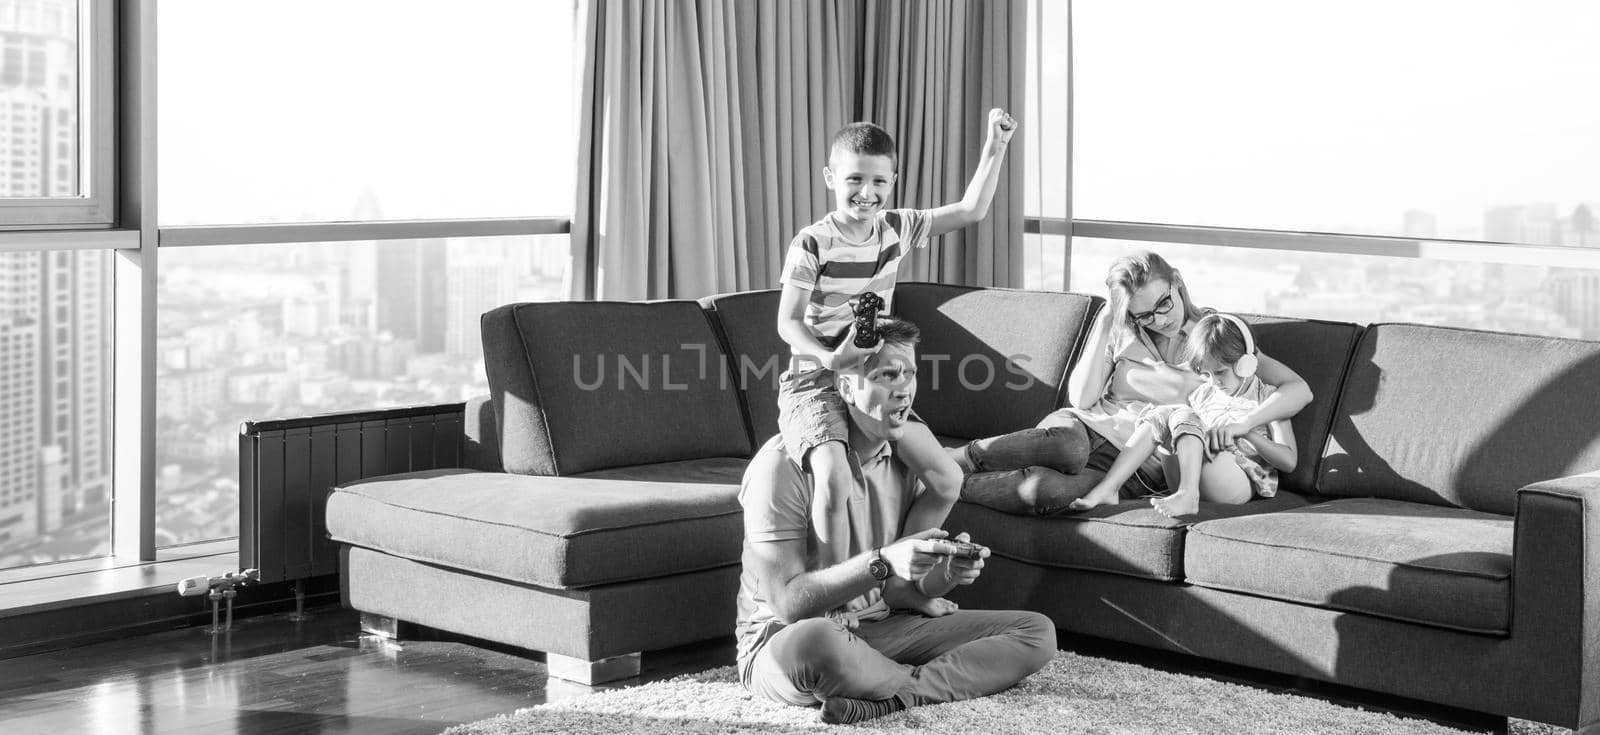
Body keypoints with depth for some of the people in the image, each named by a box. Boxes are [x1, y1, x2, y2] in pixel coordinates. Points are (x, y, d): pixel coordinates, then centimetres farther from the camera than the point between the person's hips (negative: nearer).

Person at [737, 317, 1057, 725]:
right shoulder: (784, 464, -16)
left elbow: (904, 592, 5)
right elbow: (789, 603, -20)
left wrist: (948, 572, -18)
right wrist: (882, 563, -32)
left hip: (883, 629, 6)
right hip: (781, 641, -6)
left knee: (1038, 633, -6)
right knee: (811, 640, -44)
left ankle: (890, 701, -24)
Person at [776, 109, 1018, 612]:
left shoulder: (897, 228, 5)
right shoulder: (812, 244, -11)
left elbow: (971, 210, 9)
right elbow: (788, 322, -11)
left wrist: (995, 148, 0)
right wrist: (829, 358, -29)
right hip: (816, 382, -6)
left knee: (947, 481, -3)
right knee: (834, 477, -33)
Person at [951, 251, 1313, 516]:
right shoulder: (1120, 331, 11)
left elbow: (1299, 389, -4)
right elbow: (1082, 399, -2)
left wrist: (1243, 422, -23)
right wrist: (1105, 320, -2)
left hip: (1136, 469, -2)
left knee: (1051, 492, -38)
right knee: (1069, 446, -42)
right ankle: (955, 459, -30)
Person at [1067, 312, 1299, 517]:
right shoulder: (1202, 395, 25)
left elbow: (1289, 462, 1)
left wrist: (1247, 432, -12)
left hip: (1241, 483, -5)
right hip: (1187, 477, 5)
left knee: (1183, 416, -23)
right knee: (1160, 415, -16)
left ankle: (1187, 495, -46)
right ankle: (1107, 490, -29)